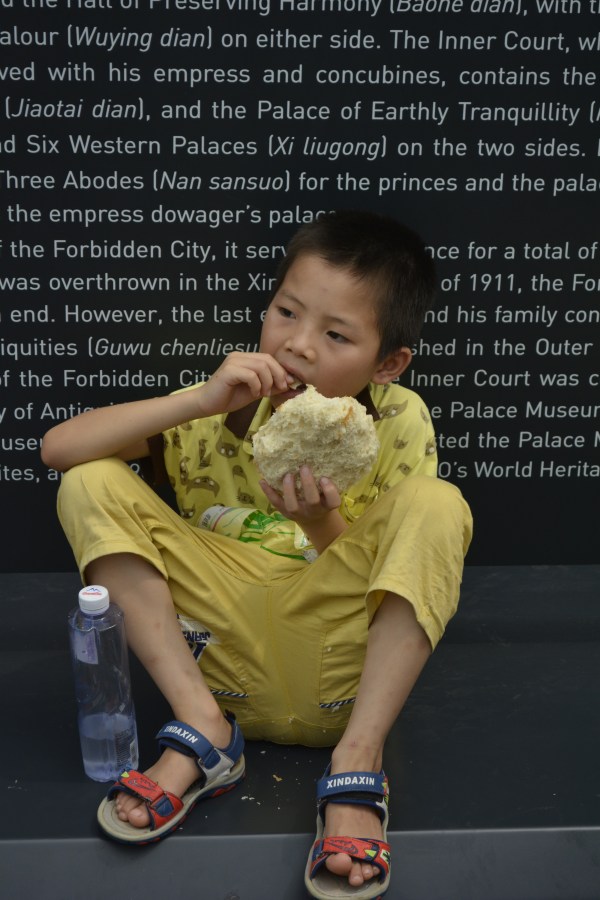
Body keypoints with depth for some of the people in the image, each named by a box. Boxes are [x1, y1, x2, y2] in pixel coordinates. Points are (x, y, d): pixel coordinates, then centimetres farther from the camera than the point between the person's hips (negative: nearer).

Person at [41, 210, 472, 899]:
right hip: (225, 655, 2)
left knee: (436, 506, -23)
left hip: (338, 665, -1)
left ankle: (359, 757, -23)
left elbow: (377, 582, -4)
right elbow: (58, 447, -12)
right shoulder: (224, 409, -3)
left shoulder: (397, 424, -4)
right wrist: (199, 399, -23)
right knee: (92, 486, -12)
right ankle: (202, 728, -13)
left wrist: (324, 523, -26)